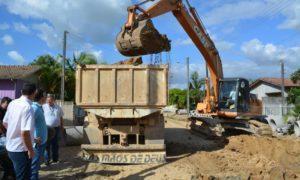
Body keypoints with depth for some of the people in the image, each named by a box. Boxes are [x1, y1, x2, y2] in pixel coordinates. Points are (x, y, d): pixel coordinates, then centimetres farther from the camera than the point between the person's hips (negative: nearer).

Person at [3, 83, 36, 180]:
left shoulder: (12, 103, 1)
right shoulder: (27, 107, -24)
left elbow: (5, 123, 14)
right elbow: (25, 133, -29)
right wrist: (30, 150, -17)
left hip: (10, 146, 8)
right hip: (21, 149, -8)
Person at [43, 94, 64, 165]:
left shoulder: (58, 107, 7)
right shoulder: (44, 107, -1)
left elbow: (61, 118, 14)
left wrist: (62, 126, 13)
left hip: (56, 128, 3)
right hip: (47, 128, -2)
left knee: (55, 144, 12)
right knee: (47, 144, 1)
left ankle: (55, 158, 24)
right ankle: (47, 159, 11)